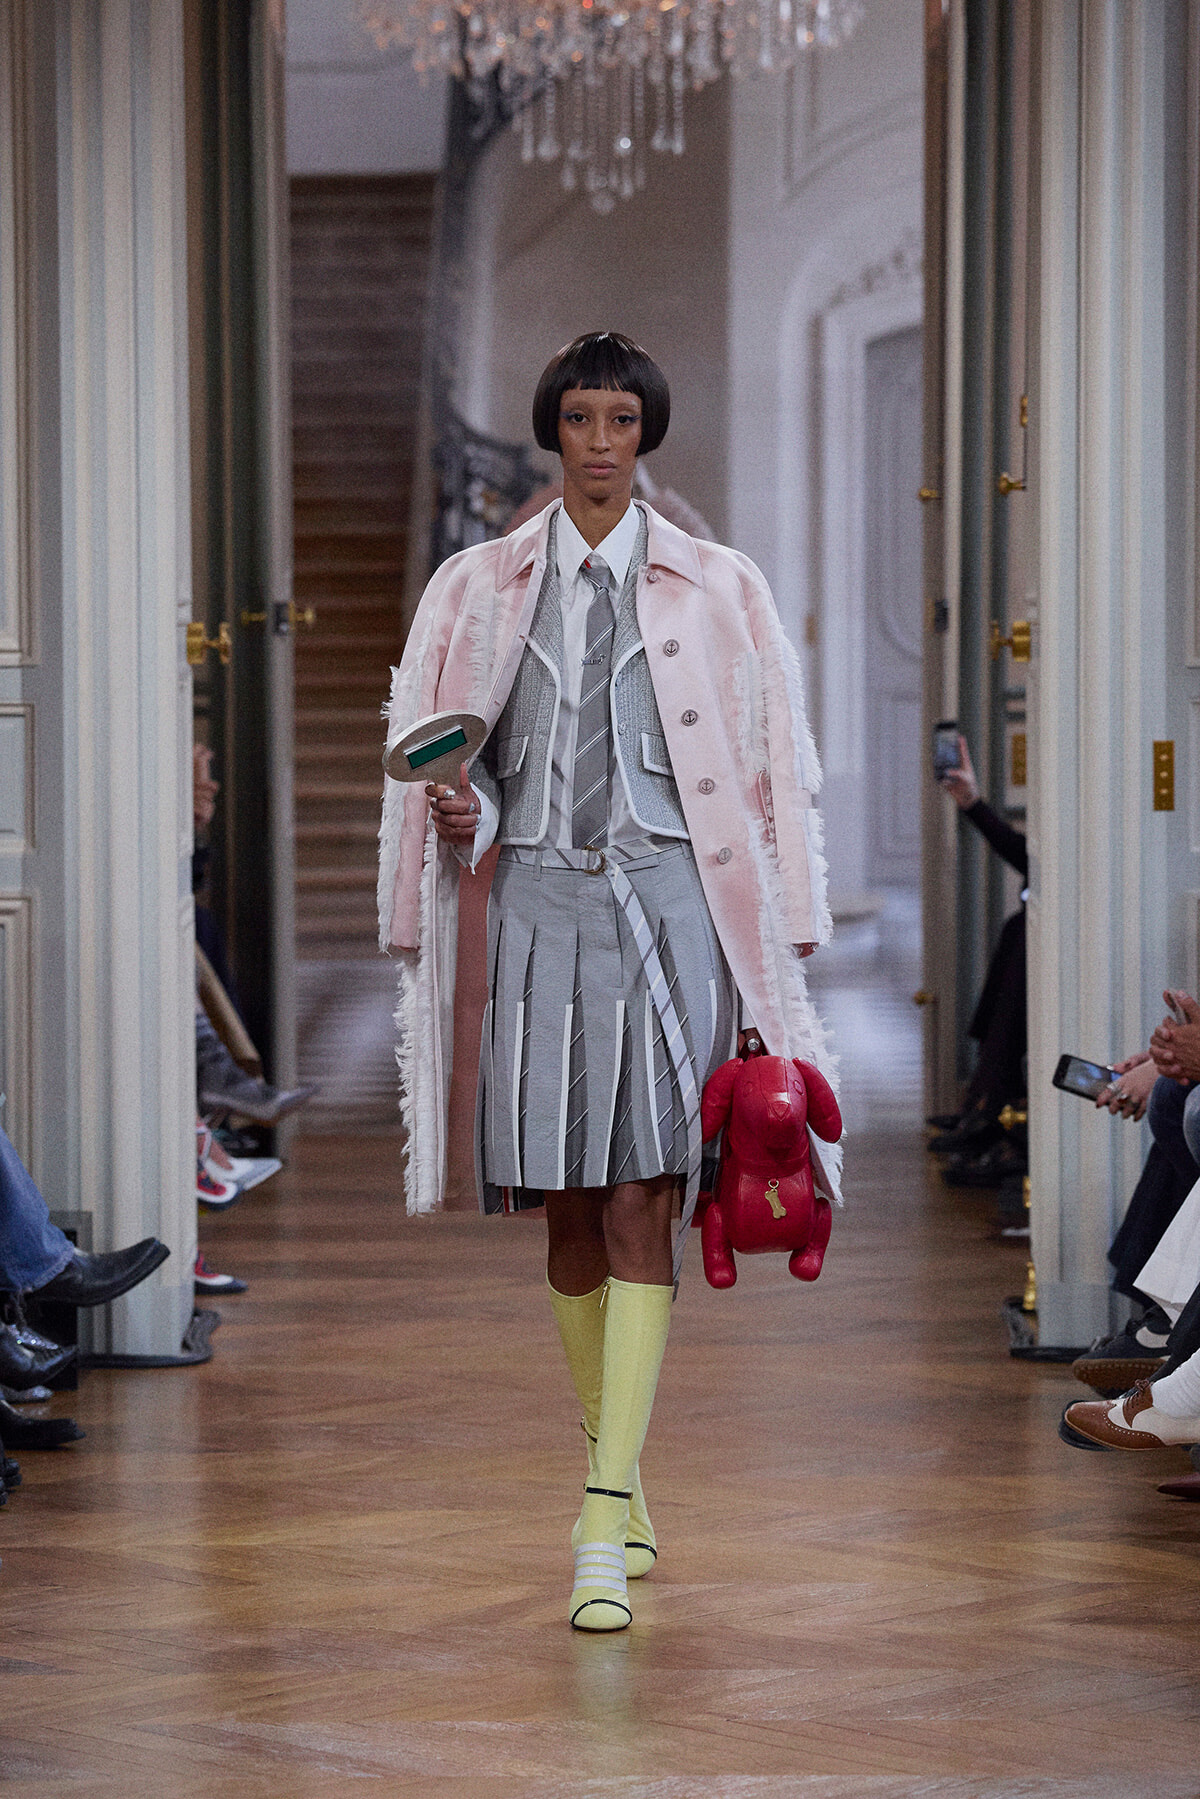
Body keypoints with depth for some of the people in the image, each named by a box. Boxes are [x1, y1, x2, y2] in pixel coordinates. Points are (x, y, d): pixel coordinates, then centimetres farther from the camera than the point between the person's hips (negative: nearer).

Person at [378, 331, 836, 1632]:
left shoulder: (715, 589, 8)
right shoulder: (483, 588, 11)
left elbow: (770, 771, 7)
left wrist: (778, 950, 2)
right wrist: (460, 813, -8)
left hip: (668, 903, -2)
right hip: (540, 902, 2)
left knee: (640, 1207, -11)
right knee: (569, 1210, 6)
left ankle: (603, 1524, -17)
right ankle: (620, 1475, 22)